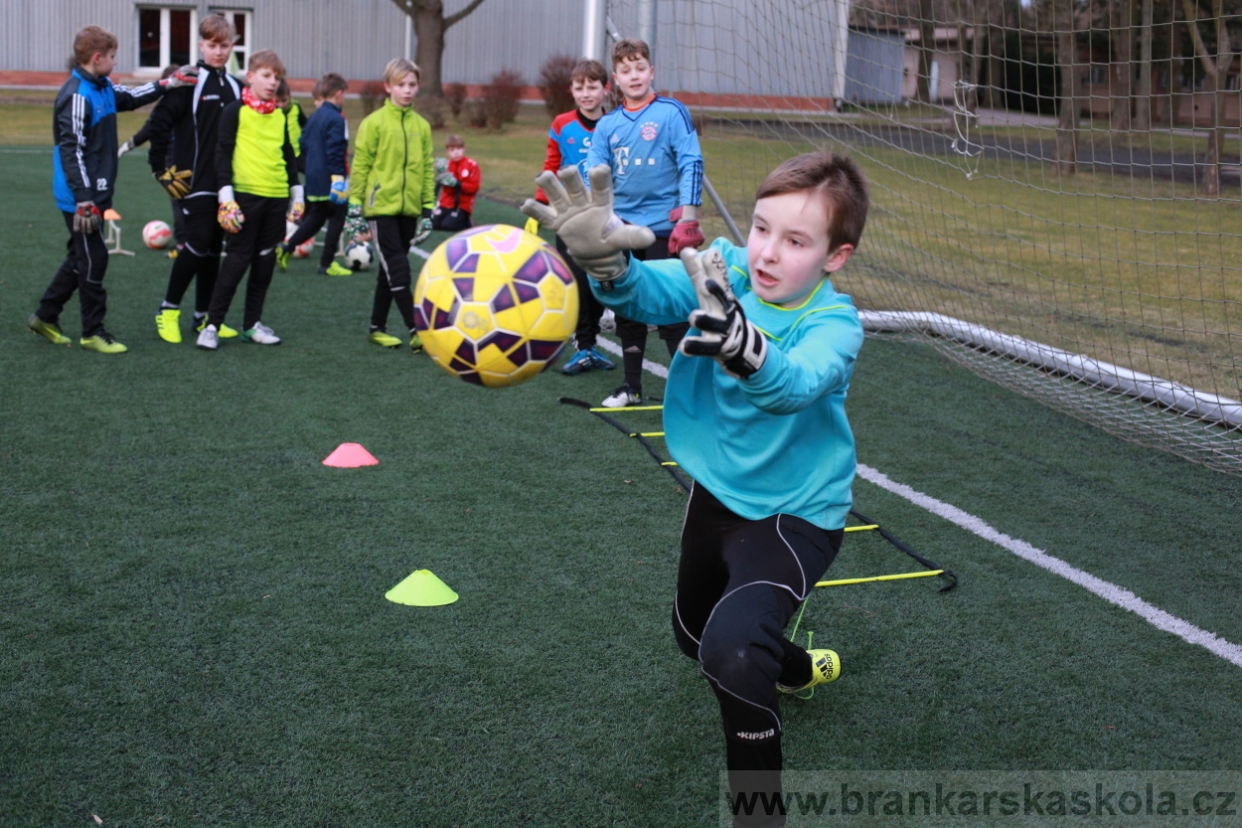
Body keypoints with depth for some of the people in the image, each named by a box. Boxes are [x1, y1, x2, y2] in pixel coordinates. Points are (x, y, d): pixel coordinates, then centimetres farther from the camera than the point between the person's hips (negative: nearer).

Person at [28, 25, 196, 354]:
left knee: (81, 258, 17)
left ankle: (45, 317, 28)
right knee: (93, 260, -1)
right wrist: (85, 201, -24)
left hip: (95, 193, 10)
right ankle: (93, 332, 10)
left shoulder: (102, 88, 9)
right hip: (80, 198, -10)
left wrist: (167, 84, 18)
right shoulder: (77, 96, -19)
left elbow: (131, 97, 29)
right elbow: (71, 151, -22)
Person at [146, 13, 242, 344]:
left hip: (224, 184, 6)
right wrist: (162, 167, -12)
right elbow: (159, 122, -11)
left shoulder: (235, 87, 12)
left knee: (214, 249, 9)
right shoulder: (189, 81, -7)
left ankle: (203, 317, 18)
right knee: (196, 244, -11)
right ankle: (168, 310, 3)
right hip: (193, 182, -6)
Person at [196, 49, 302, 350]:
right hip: (245, 194, -6)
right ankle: (212, 324, -1)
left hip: (277, 197, 6)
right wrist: (226, 196, -11)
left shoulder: (280, 115, 15)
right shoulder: (236, 111, -2)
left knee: (265, 261, 8)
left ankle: (252, 323, 17)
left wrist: (296, 193, 17)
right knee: (237, 260, -7)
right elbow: (223, 153, -5)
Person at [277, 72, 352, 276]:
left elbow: (303, 145, 18)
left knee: (314, 218, 18)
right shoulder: (336, 119, -15)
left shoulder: (313, 117, 12)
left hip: (313, 181, 9)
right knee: (336, 219, 2)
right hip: (329, 181, -9)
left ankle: (286, 248, 9)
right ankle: (327, 263, 4)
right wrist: (338, 177, -21)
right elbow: (334, 152, -21)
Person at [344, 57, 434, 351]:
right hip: (381, 207, -5)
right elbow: (360, 167, -4)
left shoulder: (422, 126, 8)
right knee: (398, 270, -9)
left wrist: (428, 209, 8)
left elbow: (427, 169, 12)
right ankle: (416, 332, -10)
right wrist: (355, 207, -7)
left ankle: (378, 328, 21)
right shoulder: (374, 123, -5)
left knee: (390, 270, 12)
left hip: (409, 210, 5)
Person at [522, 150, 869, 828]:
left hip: (793, 512, -7)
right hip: (717, 491, 7)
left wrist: (742, 347, -71)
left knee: (731, 650, -31)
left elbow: (794, 385, -48)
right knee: (694, 635, 29)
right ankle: (798, 668, 60)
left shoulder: (832, 323, -26)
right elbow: (655, 292, -33)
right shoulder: (725, 271, -13)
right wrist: (608, 260, -56)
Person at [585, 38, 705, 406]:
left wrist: (687, 218, -17)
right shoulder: (608, 124, 8)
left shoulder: (672, 113, -6)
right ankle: (632, 387, 26)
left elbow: (691, 165, -10)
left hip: (662, 227, -5)